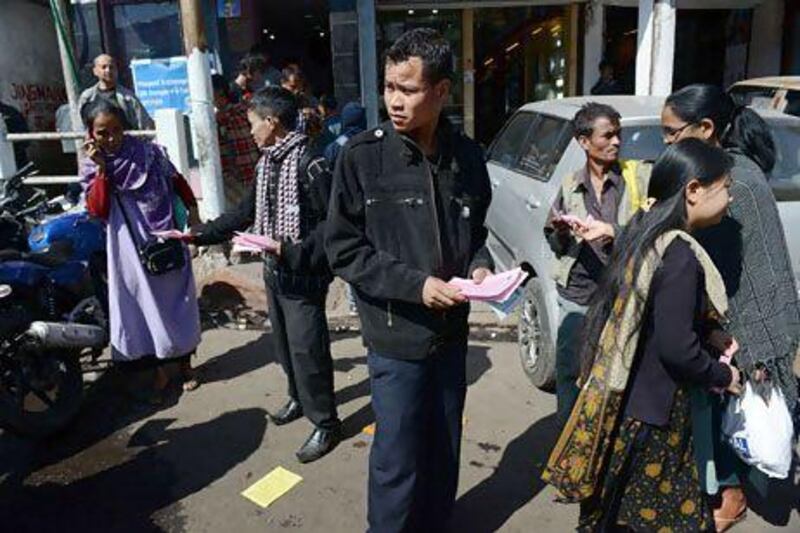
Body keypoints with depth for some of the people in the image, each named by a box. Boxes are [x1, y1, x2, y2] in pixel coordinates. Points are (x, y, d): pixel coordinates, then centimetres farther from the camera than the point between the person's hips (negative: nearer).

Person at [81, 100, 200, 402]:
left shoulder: (148, 152, -4)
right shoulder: (92, 168, -4)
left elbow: (177, 180, 9)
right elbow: (97, 211, -16)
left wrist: (192, 208, 5)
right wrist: (102, 169, -21)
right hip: (132, 249, 0)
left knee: (177, 301, 10)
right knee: (145, 307, 7)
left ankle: (185, 363, 30)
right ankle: (159, 373, 23)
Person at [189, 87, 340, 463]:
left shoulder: (308, 164, -18)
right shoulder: (266, 163, 8)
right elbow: (245, 213, 16)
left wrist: (293, 251, -27)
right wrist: (200, 234, 13)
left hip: (303, 275, -8)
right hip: (274, 272, 8)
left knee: (307, 348, -2)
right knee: (284, 342, 19)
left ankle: (325, 423, 14)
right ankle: (300, 398, 41)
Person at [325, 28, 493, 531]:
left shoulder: (467, 155, -1)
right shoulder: (362, 156, -13)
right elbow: (343, 249, -10)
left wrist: (480, 265, -7)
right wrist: (415, 283, -19)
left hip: (452, 333, 4)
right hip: (395, 338, -4)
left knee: (444, 453, 19)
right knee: (398, 462, 8)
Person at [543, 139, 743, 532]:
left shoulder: (644, 230, 3)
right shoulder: (680, 255, -24)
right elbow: (677, 349, -23)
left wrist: (709, 333, 7)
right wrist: (722, 376, -6)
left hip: (622, 391, 8)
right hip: (650, 404, -8)